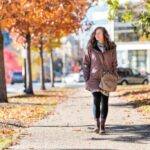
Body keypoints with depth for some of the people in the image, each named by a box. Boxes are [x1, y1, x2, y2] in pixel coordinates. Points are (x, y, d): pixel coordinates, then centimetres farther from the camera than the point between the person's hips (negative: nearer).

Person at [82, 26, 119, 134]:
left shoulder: (111, 48, 2)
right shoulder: (90, 48, 1)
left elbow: (114, 63, 5)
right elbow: (86, 63, 3)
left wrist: (115, 78, 0)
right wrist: (86, 79, -2)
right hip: (94, 78, -1)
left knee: (105, 101, 3)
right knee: (96, 100, -7)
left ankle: (103, 125, 9)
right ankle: (97, 125, 0)